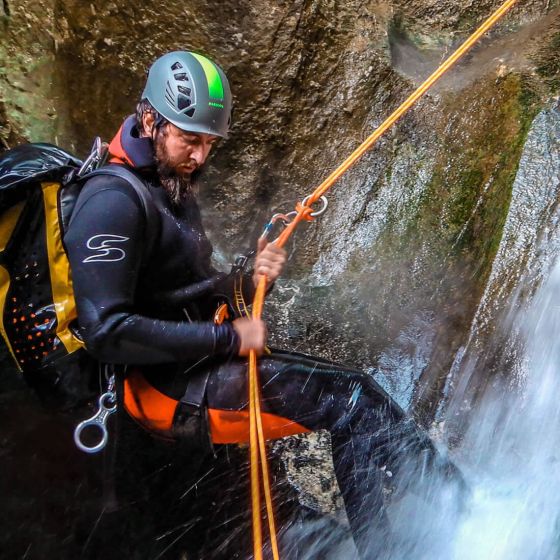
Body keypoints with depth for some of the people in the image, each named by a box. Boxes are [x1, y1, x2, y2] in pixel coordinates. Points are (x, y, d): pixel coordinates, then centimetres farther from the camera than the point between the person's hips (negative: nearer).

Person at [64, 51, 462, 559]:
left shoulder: (174, 192, 16)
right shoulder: (114, 201, -15)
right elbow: (107, 332, -23)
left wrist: (249, 282, -5)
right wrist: (227, 338, -19)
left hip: (196, 364, 9)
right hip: (162, 385, -9)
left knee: (352, 399, -1)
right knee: (350, 396, -15)